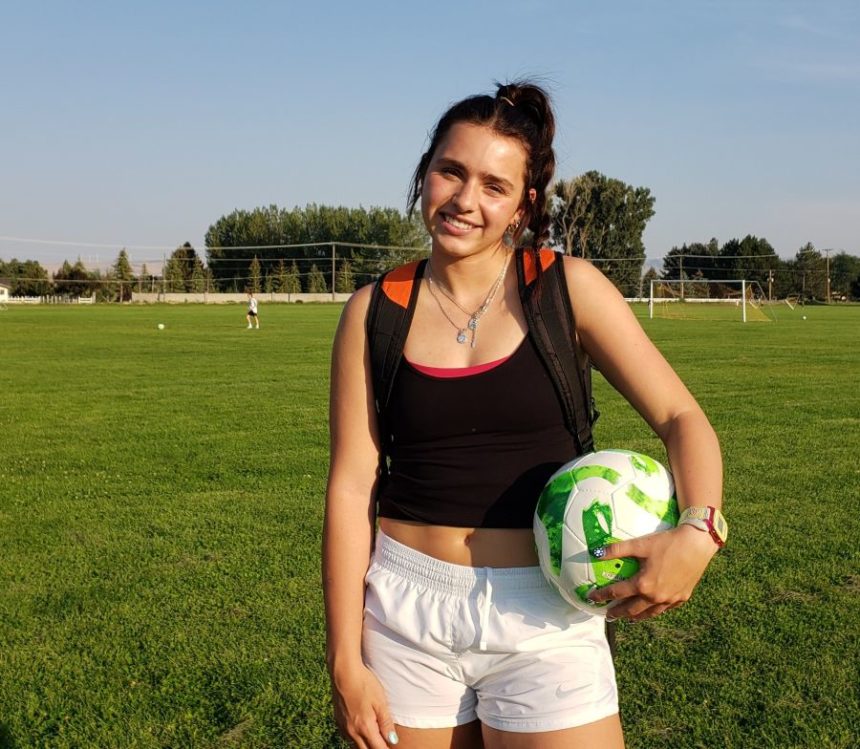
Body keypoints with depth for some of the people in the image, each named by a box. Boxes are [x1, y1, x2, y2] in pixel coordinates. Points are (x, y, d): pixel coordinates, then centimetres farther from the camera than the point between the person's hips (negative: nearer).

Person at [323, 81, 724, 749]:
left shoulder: (567, 288, -4)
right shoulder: (376, 312, -1)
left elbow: (681, 417, -5)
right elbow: (352, 486, -3)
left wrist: (697, 531, -25)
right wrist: (346, 662, -5)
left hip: (543, 617, -1)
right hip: (407, 614, 1)